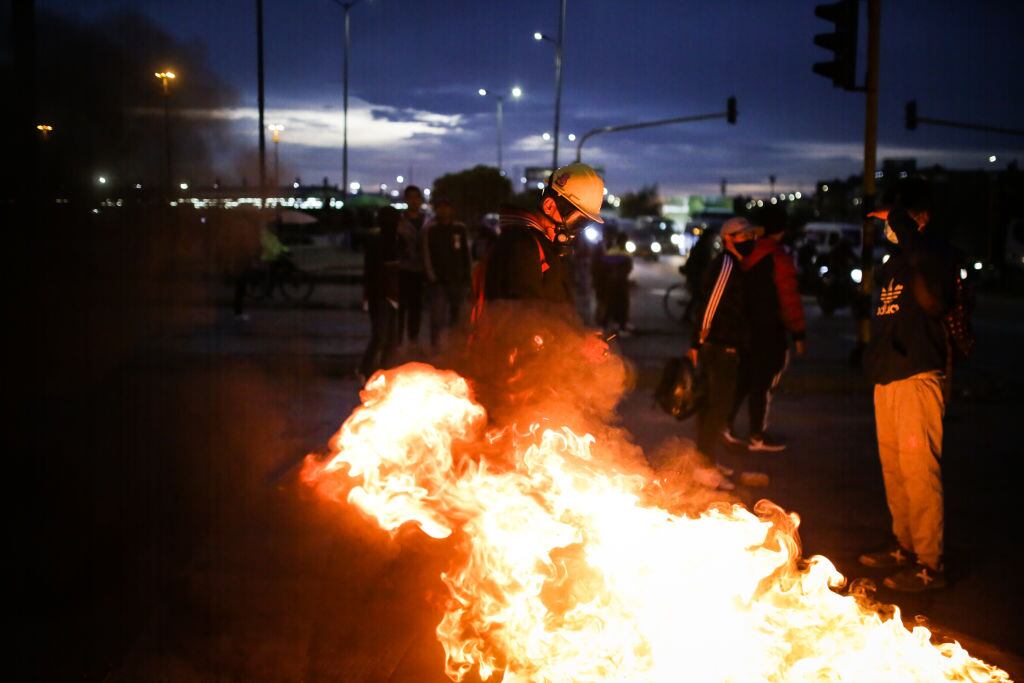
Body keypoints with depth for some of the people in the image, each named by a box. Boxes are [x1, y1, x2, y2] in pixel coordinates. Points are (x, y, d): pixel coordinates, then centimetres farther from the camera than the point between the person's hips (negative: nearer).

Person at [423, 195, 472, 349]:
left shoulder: (459, 229, 7)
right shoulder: (429, 229, 0)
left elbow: (466, 255, 10)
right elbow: (427, 255, -2)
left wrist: (466, 278, 6)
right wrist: (432, 277, -9)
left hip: (457, 280, 3)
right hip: (438, 282, -3)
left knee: (456, 317, 11)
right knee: (438, 317, -11)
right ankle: (436, 347, -9)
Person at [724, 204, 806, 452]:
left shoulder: (744, 255, 7)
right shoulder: (779, 257, -14)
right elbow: (789, 298, -15)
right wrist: (798, 331, -8)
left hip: (745, 327, 7)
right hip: (770, 330, -7)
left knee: (743, 378, 16)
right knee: (764, 382, 1)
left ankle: (725, 424, 14)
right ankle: (757, 436, 7)